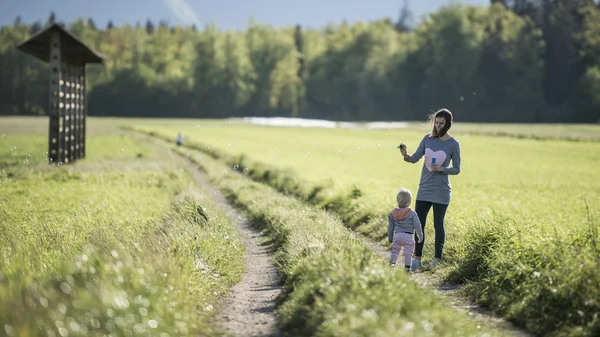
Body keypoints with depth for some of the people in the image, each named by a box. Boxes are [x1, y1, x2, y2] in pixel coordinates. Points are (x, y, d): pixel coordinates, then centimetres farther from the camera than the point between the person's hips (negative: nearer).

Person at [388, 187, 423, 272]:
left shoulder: (393, 213, 6)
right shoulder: (412, 213, -5)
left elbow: (390, 227, 12)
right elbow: (417, 226, -3)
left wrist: (390, 237, 22)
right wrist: (420, 236, 9)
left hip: (397, 236, 4)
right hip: (408, 236, -4)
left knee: (395, 251, 15)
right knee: (408, 253, 2)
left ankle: (391, 264, 9)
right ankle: (407, 267, -2)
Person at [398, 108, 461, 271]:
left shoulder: (453, 144, -5)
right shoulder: (428, 139, 6)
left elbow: (456, 169, 0)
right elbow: (415, 158, 1)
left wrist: (442, 169, -17)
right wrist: (406, 155, -20)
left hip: (441, 191, -4)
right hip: (424, 189, 4)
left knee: (438, 225, 2)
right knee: (418, 224, 3)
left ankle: (437, 259, 13)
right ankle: (417, 260, 10)